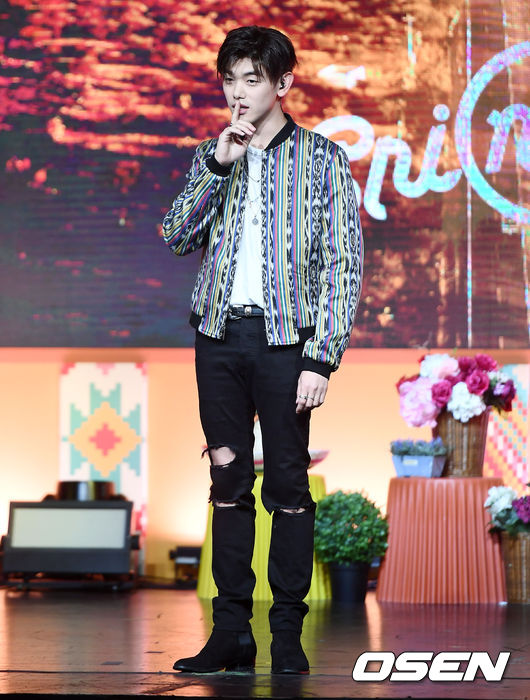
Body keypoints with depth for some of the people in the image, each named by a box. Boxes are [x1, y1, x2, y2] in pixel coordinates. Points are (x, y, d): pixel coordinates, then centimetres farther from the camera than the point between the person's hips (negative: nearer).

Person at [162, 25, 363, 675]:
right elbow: (176, 237, 4)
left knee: (288, 482, -3)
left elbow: (343, 266, -3)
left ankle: (288, 632, 4)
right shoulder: (212, 157, 15)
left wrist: (321, 359, -12)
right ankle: (231, 631, 9)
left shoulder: (322, 159, 1)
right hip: (220, 332, 4)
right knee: (228, 480, 5)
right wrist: (217, 167, -7)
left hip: (285, 335, -4)